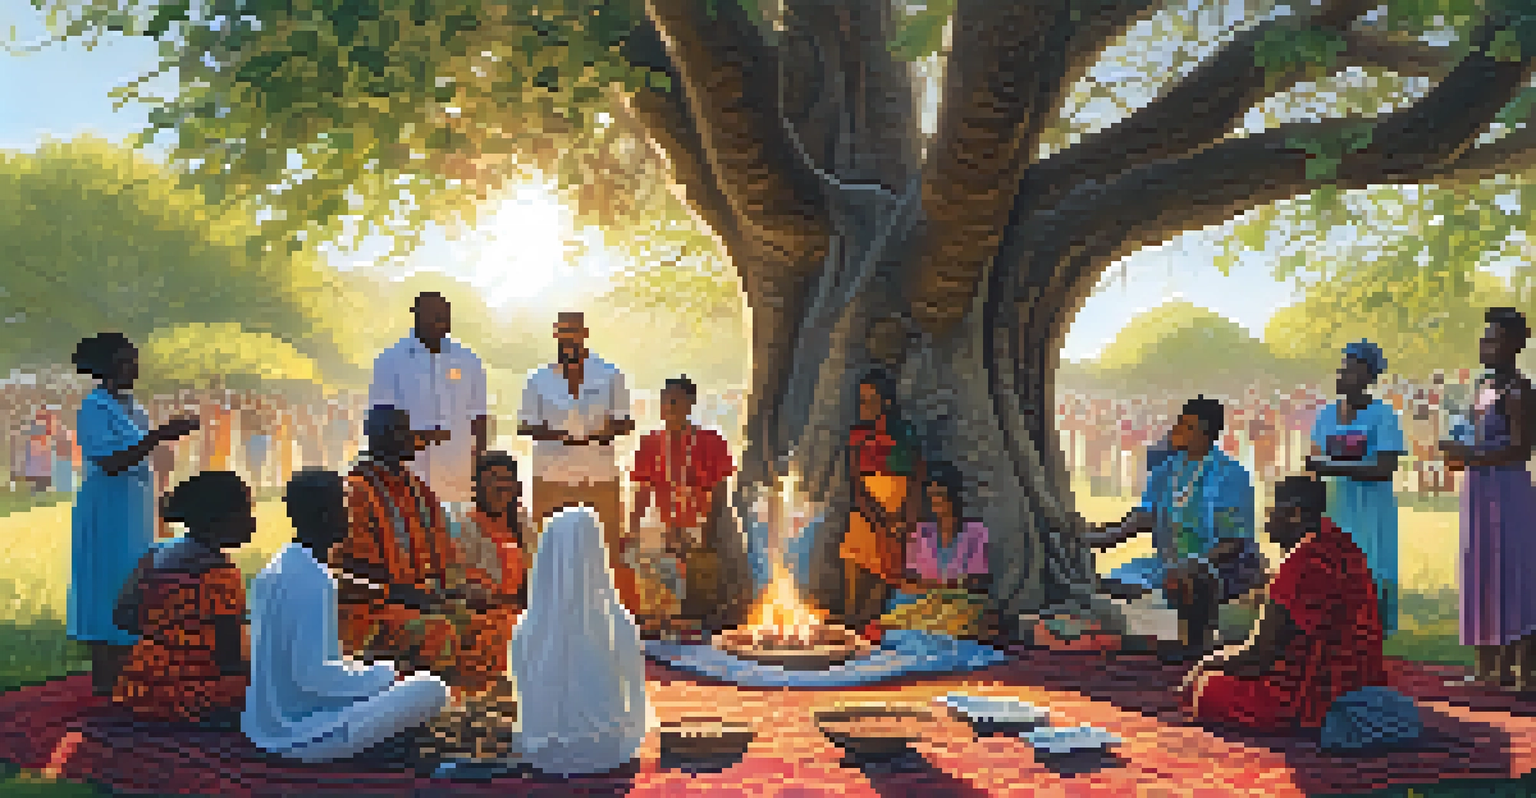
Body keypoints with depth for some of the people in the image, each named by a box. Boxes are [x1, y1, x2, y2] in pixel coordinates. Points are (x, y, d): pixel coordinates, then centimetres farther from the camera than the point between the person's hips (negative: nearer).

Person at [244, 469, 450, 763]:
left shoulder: (275, 569, 9)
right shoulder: (313, 580, -20)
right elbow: (311, 674, -24)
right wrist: (381, 675, -10)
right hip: (300, 735, -10)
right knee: (432, 690, -11)